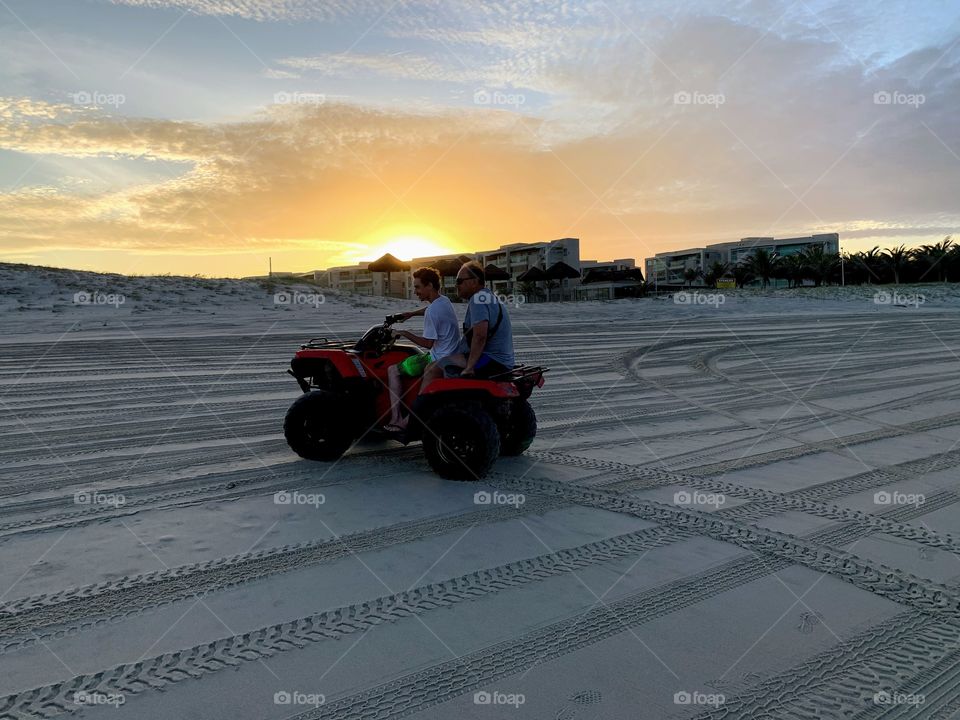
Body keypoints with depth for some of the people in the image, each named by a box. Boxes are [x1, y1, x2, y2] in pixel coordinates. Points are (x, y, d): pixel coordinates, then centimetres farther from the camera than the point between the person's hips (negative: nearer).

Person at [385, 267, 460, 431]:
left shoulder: (431, 312, -22)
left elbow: (428, 343, -19)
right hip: (452, 356, 10)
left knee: (392, 370, -1)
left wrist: (404, 333, -9)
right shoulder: (444, 300, 7)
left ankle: (396, 419, -2)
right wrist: (411, 314, 24)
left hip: (439, 360, -10)